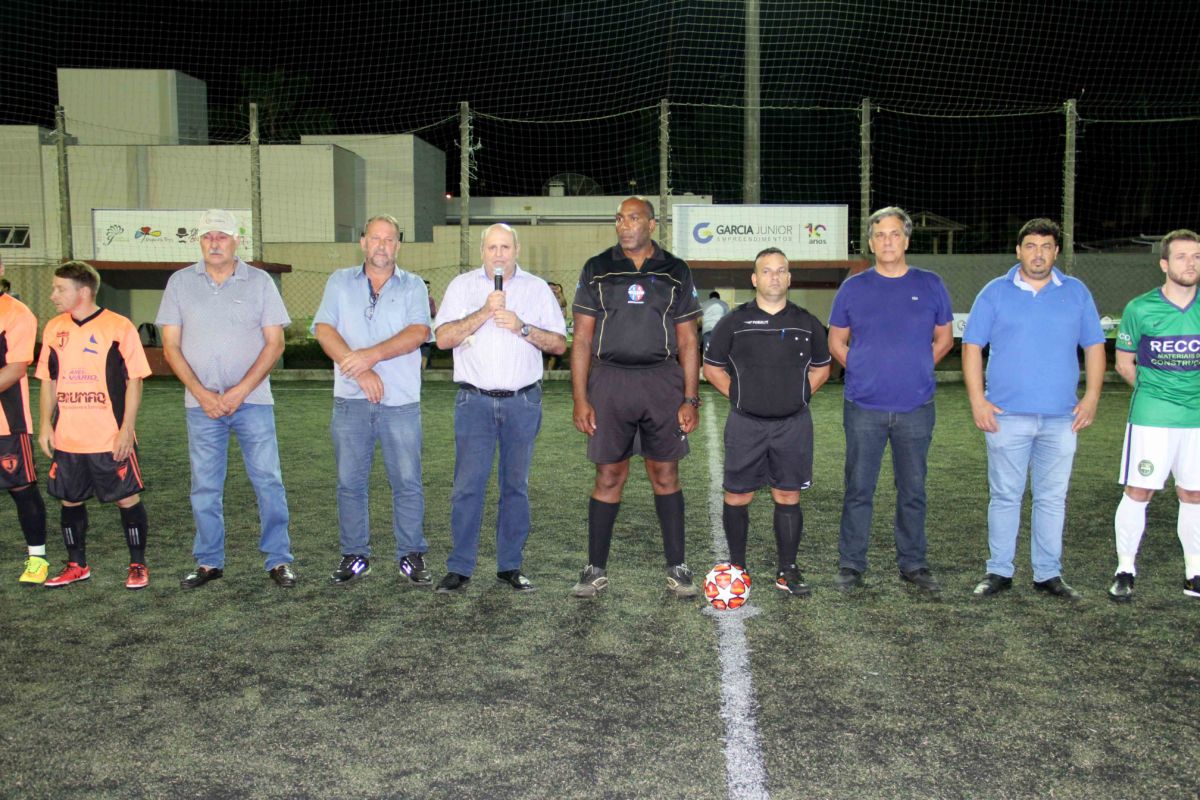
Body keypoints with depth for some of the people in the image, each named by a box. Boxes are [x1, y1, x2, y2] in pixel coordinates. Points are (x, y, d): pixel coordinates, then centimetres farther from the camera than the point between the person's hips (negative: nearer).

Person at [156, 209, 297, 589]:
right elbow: (171, 346, 4)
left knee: (268, 479, -2)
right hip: (201, 403, 2)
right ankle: (209, 561, 18)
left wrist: (241, 391, -11)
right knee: (205, 486, 7)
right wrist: (201, 393, -8)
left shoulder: (259, 282, 2)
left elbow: (275, 343, -1)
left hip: (252, 400, -1)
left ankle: (279, 559, 6)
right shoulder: (181, 282, 6)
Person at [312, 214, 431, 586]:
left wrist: (371, 355, -19)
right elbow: (324, 331, -1)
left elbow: (418, 332, -9)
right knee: (350, 482, 7)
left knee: (407, 482, 1)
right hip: (350, 401, 2)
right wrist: (360, 371, -13)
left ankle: (412, 556, 12)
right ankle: (355, 555, 19)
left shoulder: (413, 286, 7)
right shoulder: (340, 282, 11)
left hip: (401, 402, -1)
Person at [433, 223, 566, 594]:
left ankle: (510, 566, 14)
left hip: (523, 400, 1)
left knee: (515, 485, 6)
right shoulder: (462, 285, 8)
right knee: (468, 485, -4)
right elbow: (443, 338, -4)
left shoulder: (537, 288, 10)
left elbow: (559, 343, 4)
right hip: (475, 400, -1)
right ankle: (459, 567, 4)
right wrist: (484, 312, -13)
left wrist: (522, 327, -10)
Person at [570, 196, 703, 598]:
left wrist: (690, 400, 0)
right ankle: (596, 569, 14)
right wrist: (580, 399, -3)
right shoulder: (597, 270, 7)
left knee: (665, 475, 5)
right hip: (609, 381, 0)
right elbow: (582, 339, 5)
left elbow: (687, 342, 8)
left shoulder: (675, 272, 8)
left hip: (663, 382, 0)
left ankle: (676, 567, 16)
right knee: (609, 477, 3)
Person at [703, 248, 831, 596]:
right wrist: (737, 395, 0)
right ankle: (737, 567, 17)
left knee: (788, 497, 6)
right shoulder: (734, 322, 1)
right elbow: (711, 367, 8)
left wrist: (799, 395, 6)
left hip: (793, 424, 1)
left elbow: (821, 368, 18)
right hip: (745, 424, -1)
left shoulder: (807, 323, 6)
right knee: (737, 498, 3)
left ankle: (787, 570, 17)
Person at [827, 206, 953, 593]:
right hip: (864, 406, -1)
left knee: (913, 491, 10)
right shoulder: (853, 288, 3)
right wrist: (865, 372, 3)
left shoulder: (930, 285, 5)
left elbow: (944, 338, 14)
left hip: (916, 408, 1)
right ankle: (851, 564, 14)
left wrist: (913, 369, 5)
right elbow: (836, 342, 11)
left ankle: (913, 564, 22)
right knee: (858, 490, 4)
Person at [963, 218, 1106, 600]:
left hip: (1061, 417, 2)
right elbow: (972, 346, 2)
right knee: (1005, 496, 4)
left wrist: (1091, 398, 1)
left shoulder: (1077, 292, 9)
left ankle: (1048, 573, 17)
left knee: (1053, 498, 7)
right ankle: (999, 571, 13)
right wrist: (977, 401, -6)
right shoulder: (995, 292, 4)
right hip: (1006, 415, -1)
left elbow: (1094, 346, 12)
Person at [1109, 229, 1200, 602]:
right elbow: (1124, 364, 6)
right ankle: (1125, 570, 10)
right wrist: (1154, 392, 2)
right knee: (1138, 492, -1)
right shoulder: (1140, 309, -3)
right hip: (1151, 418, -3)